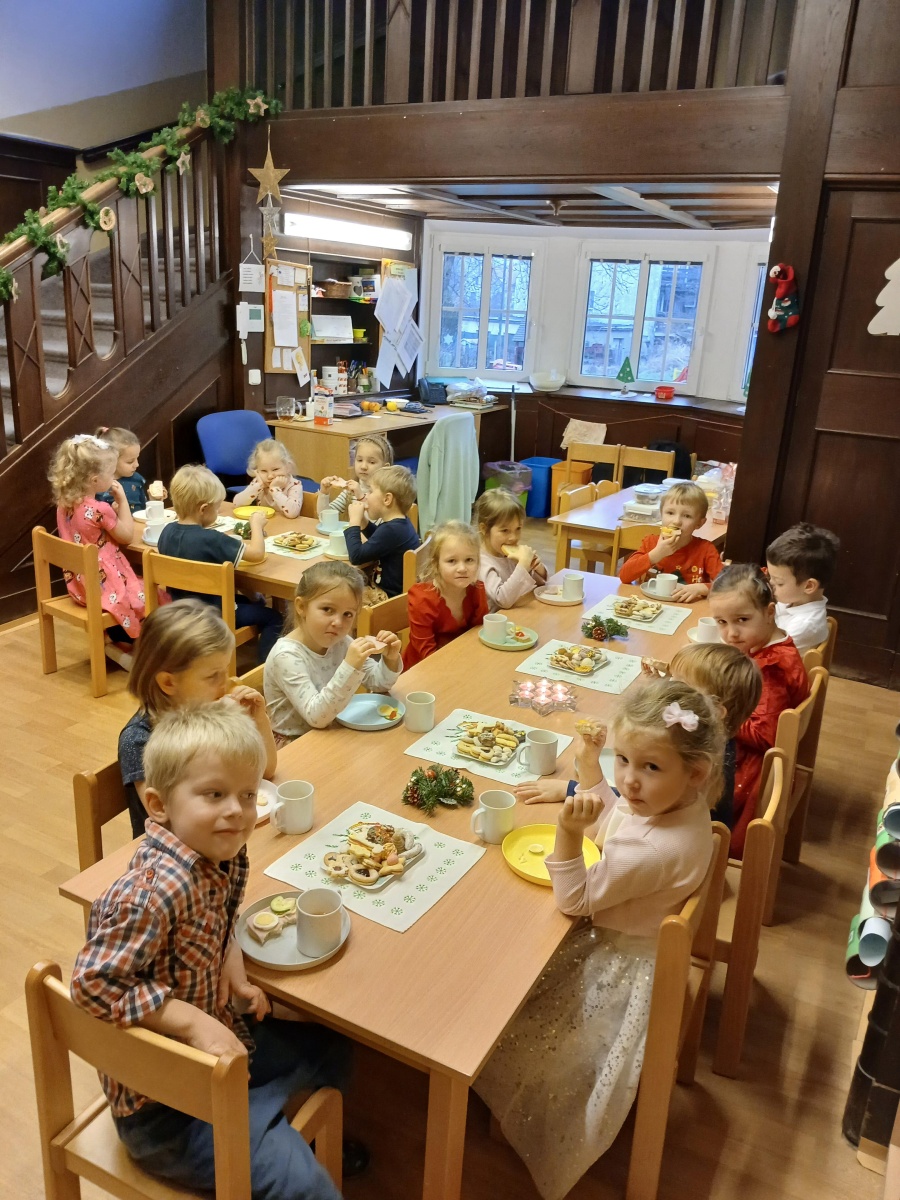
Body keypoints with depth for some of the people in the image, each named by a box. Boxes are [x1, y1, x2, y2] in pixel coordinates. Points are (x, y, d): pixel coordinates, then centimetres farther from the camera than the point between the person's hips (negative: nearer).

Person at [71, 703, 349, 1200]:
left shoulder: (224, 854, -7)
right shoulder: (156, 890, -33)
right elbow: (95, 982, -29)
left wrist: (232, 963, -8)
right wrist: (196, 1023, -28)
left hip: (218, 1041, 8)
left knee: (330, 1049, 20)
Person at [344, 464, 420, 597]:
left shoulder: (391, 530, -25)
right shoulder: (400, 523, 5)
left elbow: (356, 557, -23)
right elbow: (379, 540, 28)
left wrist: (354, 521, -12)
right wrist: (362, 519, 10)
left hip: (392, 595, -10)